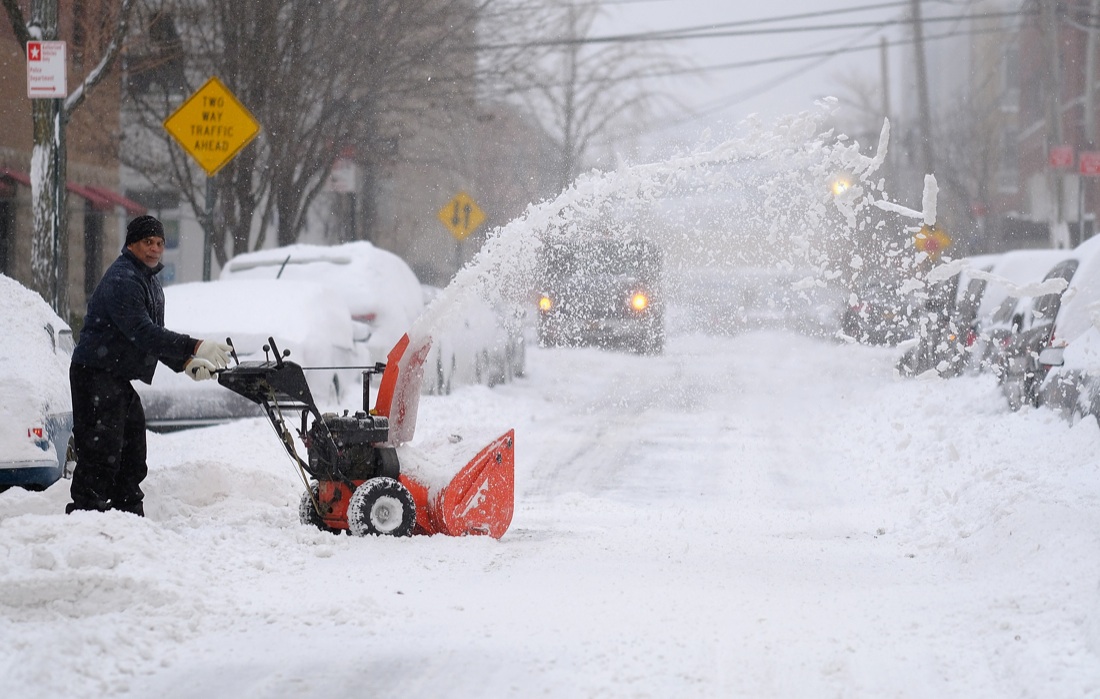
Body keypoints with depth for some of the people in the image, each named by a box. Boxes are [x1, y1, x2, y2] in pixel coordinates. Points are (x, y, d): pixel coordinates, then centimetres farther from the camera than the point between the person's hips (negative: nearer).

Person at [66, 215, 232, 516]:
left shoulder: (151, 282, 17)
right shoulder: (122, 279, -17)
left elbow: (155, 336, 20)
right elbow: (143, 333, -28)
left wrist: (186, 363, 2)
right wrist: (194, 347, -33)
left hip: (122, 379, 10)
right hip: (96, 375, -10)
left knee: (132, 460, 13)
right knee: (102, 451, -14)